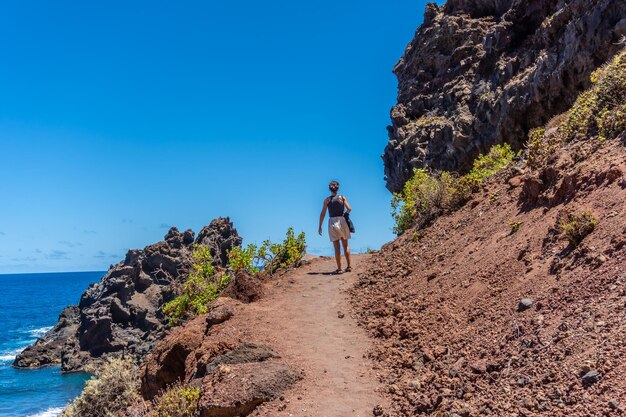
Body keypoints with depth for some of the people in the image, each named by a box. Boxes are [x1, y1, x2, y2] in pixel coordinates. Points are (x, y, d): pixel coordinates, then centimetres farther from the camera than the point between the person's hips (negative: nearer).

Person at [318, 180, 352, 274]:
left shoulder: (327, 199, 0)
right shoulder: (342, 198, 1)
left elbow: (323, 214, -2)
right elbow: (349, 209, -6)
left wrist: (320, 226, 2)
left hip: (332, 222, -1)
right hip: (342, 221, 1)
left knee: (337, 247, 4)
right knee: (345, 245, 14)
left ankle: (339, 268, 3)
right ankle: (349, 266, 12)